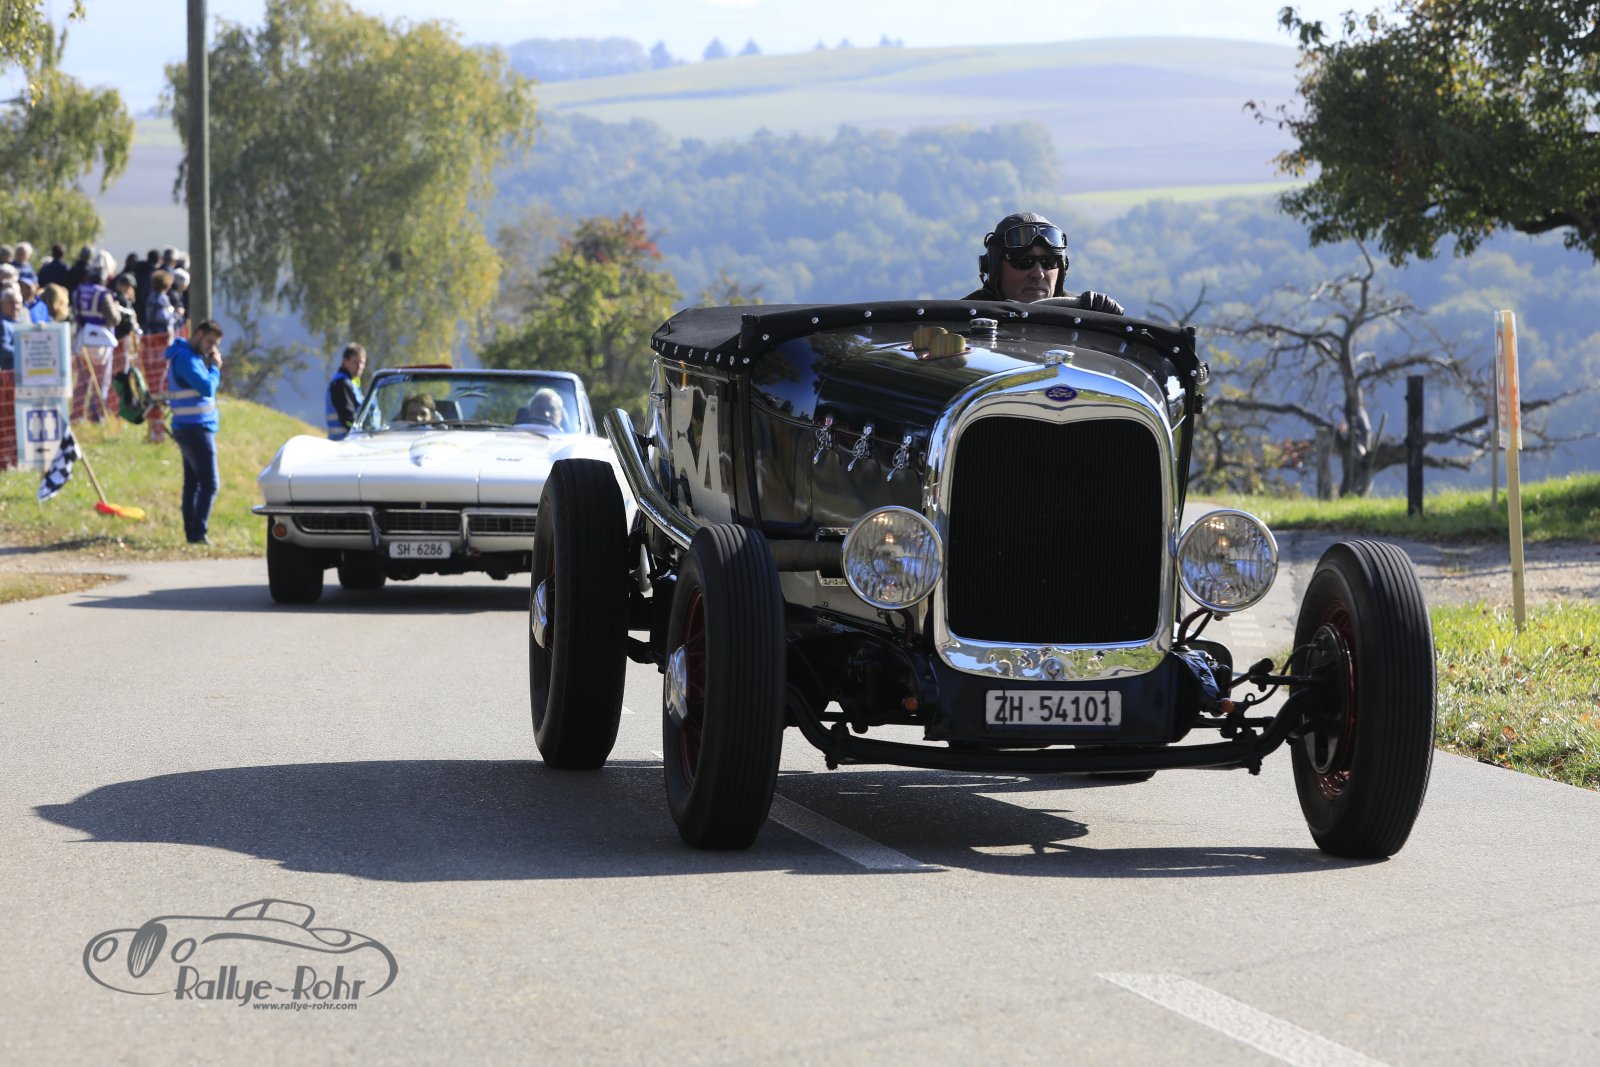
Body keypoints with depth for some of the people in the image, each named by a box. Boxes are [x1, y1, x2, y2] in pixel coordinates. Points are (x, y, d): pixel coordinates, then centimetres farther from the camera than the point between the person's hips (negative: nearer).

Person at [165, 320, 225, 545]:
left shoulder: (190, 356, 17)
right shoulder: (185, 357, -15)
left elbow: (204, 387, 20)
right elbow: (207, 387, -22)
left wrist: (213, 367, 5)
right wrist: (215, 367, -7)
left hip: (188, 429, 10)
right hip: (196, 428, -10)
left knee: (192, 483, 10)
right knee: (209, 484, -11)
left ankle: (191, 532, 11)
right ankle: (198, 533, -13)